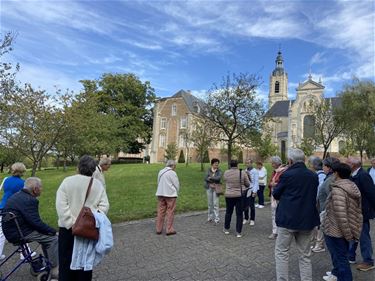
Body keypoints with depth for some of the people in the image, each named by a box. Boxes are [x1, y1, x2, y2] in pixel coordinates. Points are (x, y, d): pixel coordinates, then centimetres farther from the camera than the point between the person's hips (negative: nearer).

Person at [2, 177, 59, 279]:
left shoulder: (18, 195, 10)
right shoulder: (29, 200, -22)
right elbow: (36, 222, -24)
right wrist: (53, 231, -11)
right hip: (19, 234, -10)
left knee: (47, 234, 19)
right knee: (53, 238, -9)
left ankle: (49, 263, 29)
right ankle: (54, 271, -1)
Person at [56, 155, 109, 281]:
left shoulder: (67, 181, -8)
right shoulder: (98, 184, -5)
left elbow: (61, 206, -13)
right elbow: (104, 206, -9)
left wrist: (71, 223, -13)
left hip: (68, 228, -1)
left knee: (67, 260, 15)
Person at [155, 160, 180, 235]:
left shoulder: (160, 172, 9)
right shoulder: (172, 173, -11)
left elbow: (159, 183, 12)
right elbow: (177, 184, -8)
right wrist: (176, 193, 10)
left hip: (160, 193, 6)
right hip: (170, 194, -6)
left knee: (160, 212, 11)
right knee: (170, 212, 3)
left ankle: (158, 229, 17)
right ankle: (169, 230, 7)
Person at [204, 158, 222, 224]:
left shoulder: (219, 171, -1)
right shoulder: (208, 170, 5)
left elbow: (218, 178, -18)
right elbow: (205, 178, -6)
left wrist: (210, 178, -10)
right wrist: (214, 180, -15)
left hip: (216, 188, -3)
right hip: (209, 188, 3)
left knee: (215, 203, -7)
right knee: (210, 203, 11)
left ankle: (216, 218, -1)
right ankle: (210, 217, 23)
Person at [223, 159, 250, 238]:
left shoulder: (226, 173, -6)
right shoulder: (242, 173, -10)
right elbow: (248, 184, -1)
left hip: (229, 195, 2)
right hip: (240, 195, -1)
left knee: (228, 212, 18)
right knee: (239, 214, 8)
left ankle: (226, 229, 31)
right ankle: (239, 232, 13)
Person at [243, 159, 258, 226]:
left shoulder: (255, 171, -7)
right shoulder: (245, 171, 5)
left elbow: (256, 182, -9)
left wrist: (254, 191, -13)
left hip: (251, 190, -4)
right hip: (245, 190, 4)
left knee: (251, 205, 5)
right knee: (245, 205, 9)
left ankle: (252, 220, 19)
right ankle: (246, 219, 24)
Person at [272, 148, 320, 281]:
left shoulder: (287, 175, -15)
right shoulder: (313, 176, 1)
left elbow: (276, 195, -4)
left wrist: (276, 184, 12)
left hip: (288, 219, -5)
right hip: (307, 220, 5)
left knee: (281, 253, 9)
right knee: (305, 255, 16)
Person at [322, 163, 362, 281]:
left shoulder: (337, 189, -22)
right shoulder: (353, 187, 6)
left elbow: (341, 215, -27)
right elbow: (358, 212, 11)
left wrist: (347, 234, -17)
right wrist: (356, 231, 15)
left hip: (335, 231, -9)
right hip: (347, 231, 9)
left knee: (340, 258, 4)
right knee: (340, 255, 25)